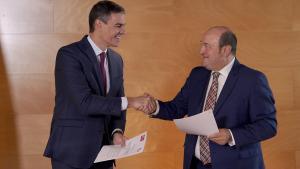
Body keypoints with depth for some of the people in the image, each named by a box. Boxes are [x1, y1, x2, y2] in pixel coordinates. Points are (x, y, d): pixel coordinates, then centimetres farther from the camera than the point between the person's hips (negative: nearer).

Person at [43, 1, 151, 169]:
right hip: (72, 150, -7)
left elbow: (116, 101, 13)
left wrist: (117, 131, -6)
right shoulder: (69, 54, -14)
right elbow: (84, 102, -23)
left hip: (102, 150, 7)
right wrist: (128, 102, -21)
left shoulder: (116, 60, 10)